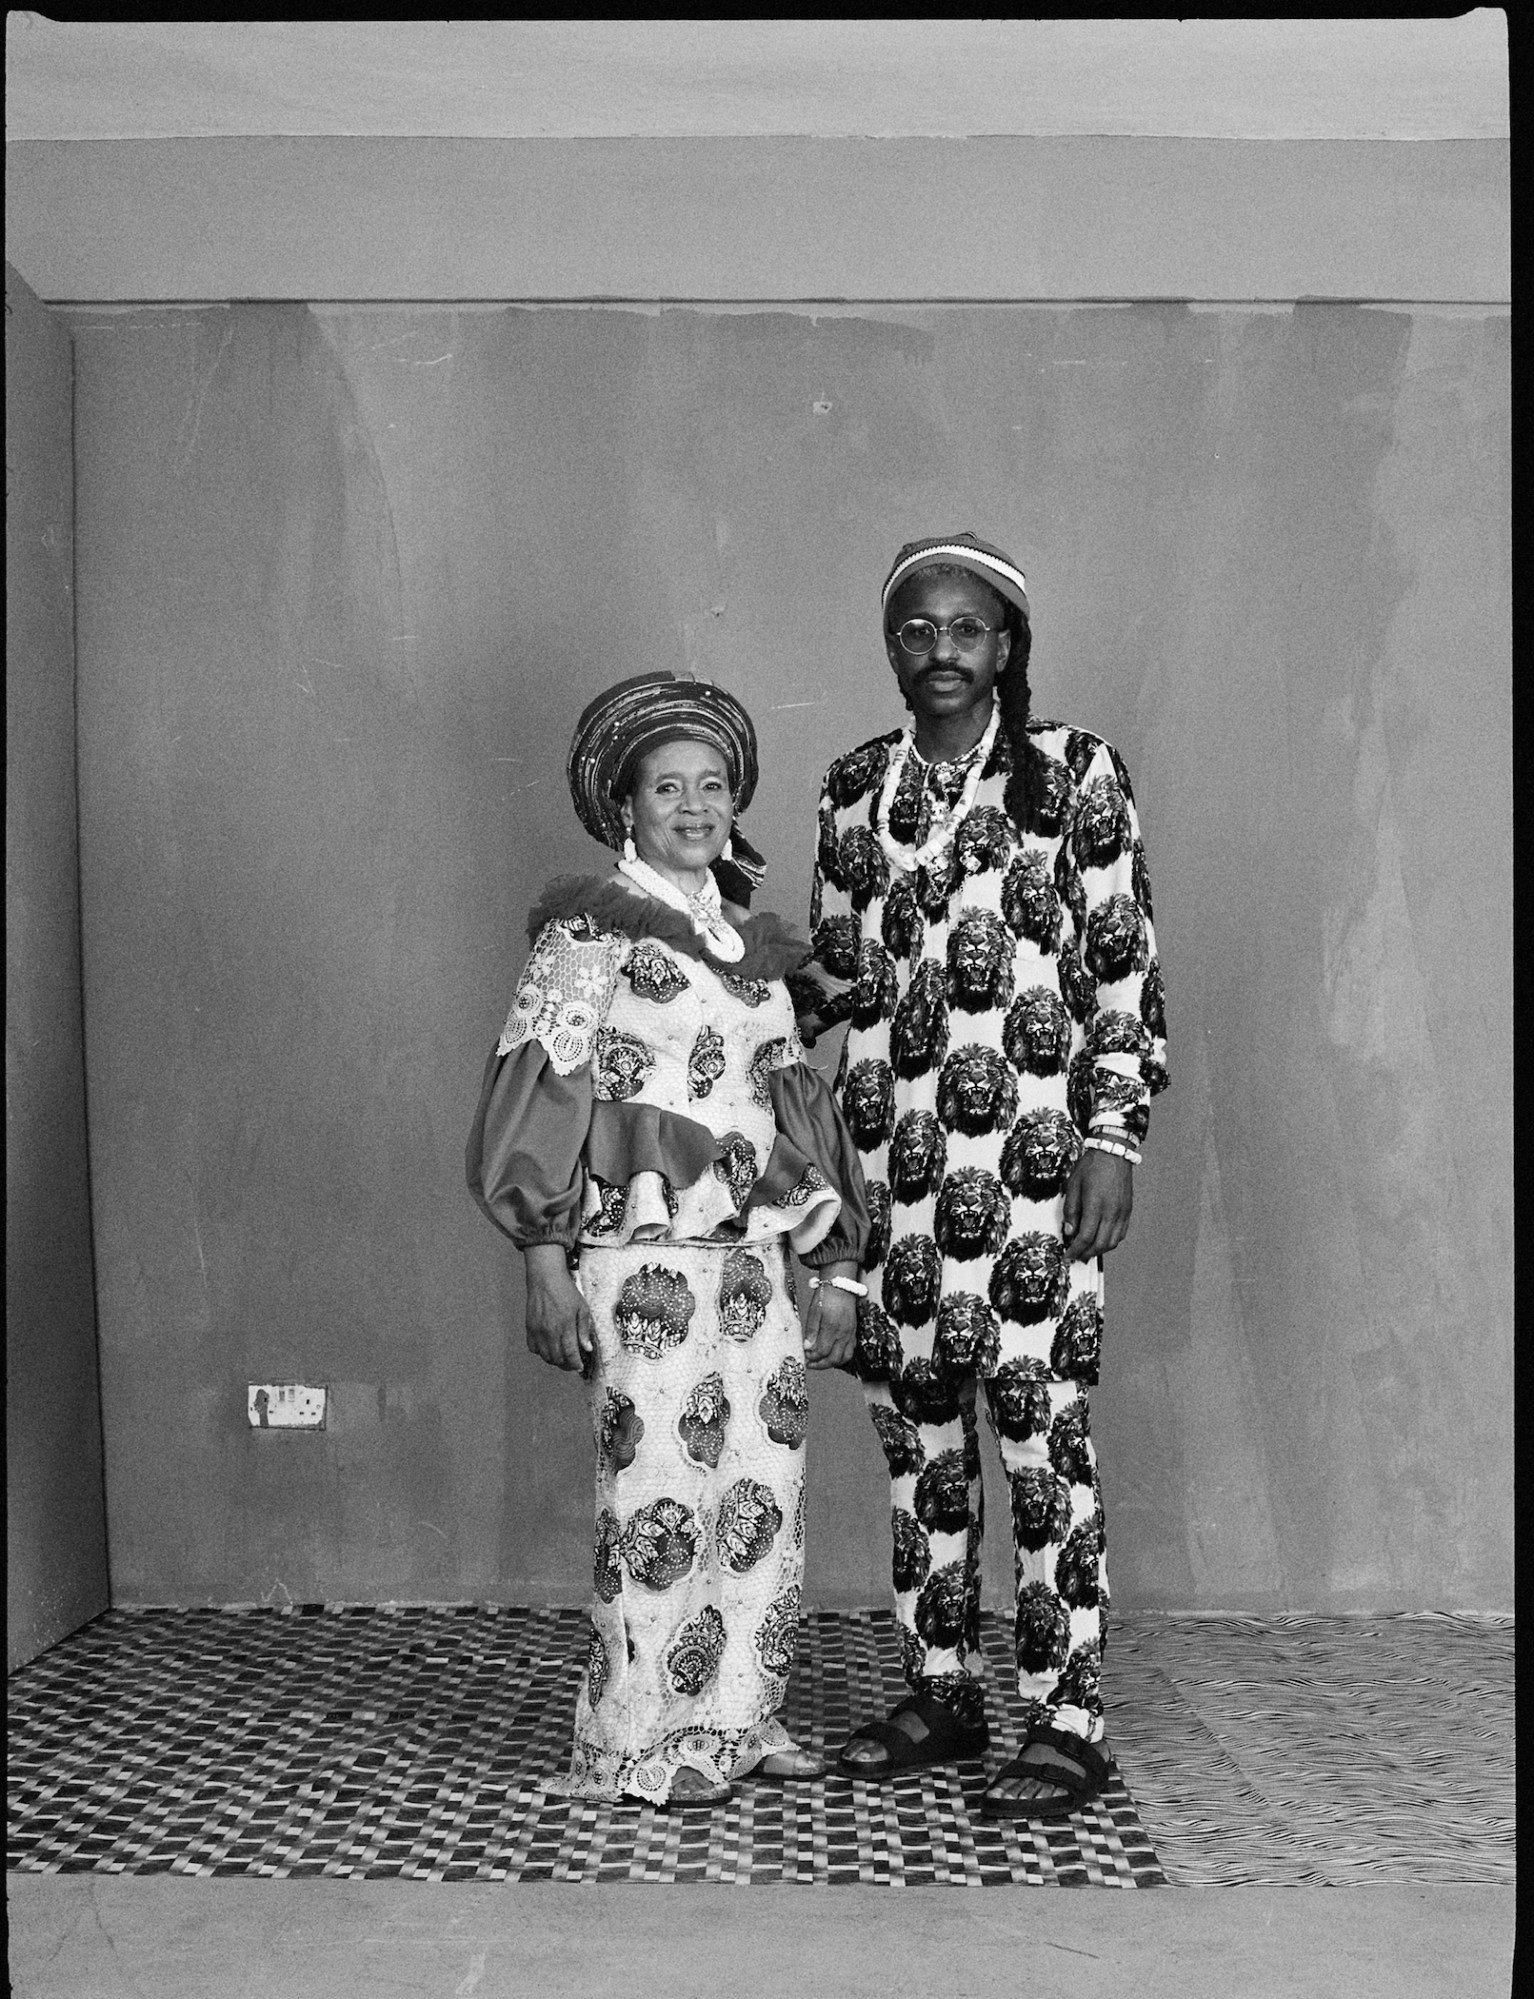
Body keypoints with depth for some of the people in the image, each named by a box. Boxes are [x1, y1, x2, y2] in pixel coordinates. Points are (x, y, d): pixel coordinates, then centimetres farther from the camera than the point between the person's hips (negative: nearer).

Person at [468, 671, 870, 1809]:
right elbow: (540, 1092, -8)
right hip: (643, 1253, -6)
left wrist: (836, 1268, 14)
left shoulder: (753, 945, 16)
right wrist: (545, 1263, -14)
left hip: (757, 1255, 6)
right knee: (661, 1498, -3)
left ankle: (739, 1719, 25)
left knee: (768, 1496, 8)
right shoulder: (592, 926, -2)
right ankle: (641, 1747, 14)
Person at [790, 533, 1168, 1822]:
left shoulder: (1076, 773, 0)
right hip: (893, 1156, 5)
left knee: (1040, 1425, -3)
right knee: (913, 1419, 10)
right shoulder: (857, 787, 12)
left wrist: (1114, 1138, -9)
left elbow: (1128, 976, -3)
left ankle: (1068, 1721, 11)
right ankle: (943, 1691, 25)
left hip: (1032, 1150, -4)